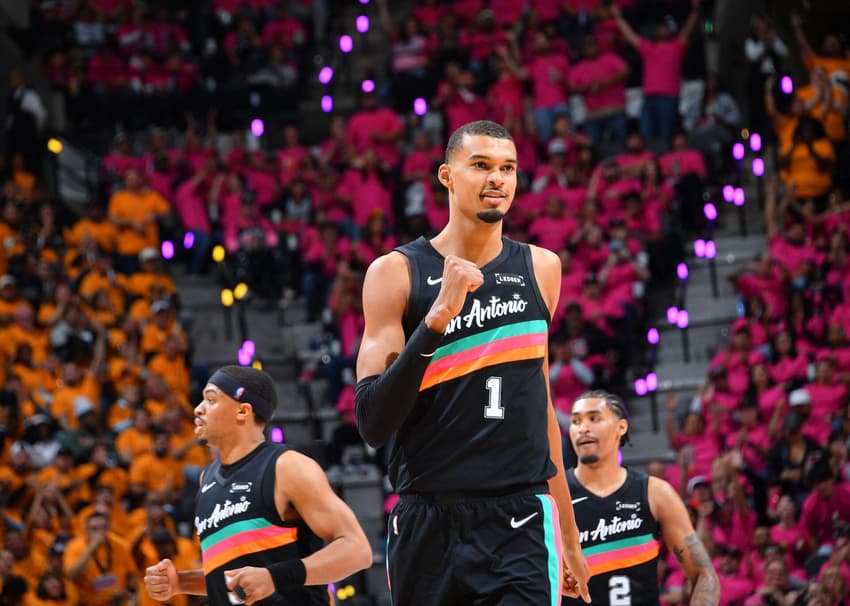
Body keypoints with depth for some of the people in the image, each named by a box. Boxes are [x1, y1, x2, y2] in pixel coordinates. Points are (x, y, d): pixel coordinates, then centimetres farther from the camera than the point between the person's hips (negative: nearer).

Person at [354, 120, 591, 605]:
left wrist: (570, 535, 23)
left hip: (522, 523, 1)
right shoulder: (397, 272, -2)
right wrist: (438, 317, -21)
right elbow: (373, 423, -10)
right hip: (427, 523, -1)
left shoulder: (541, 269, 9)